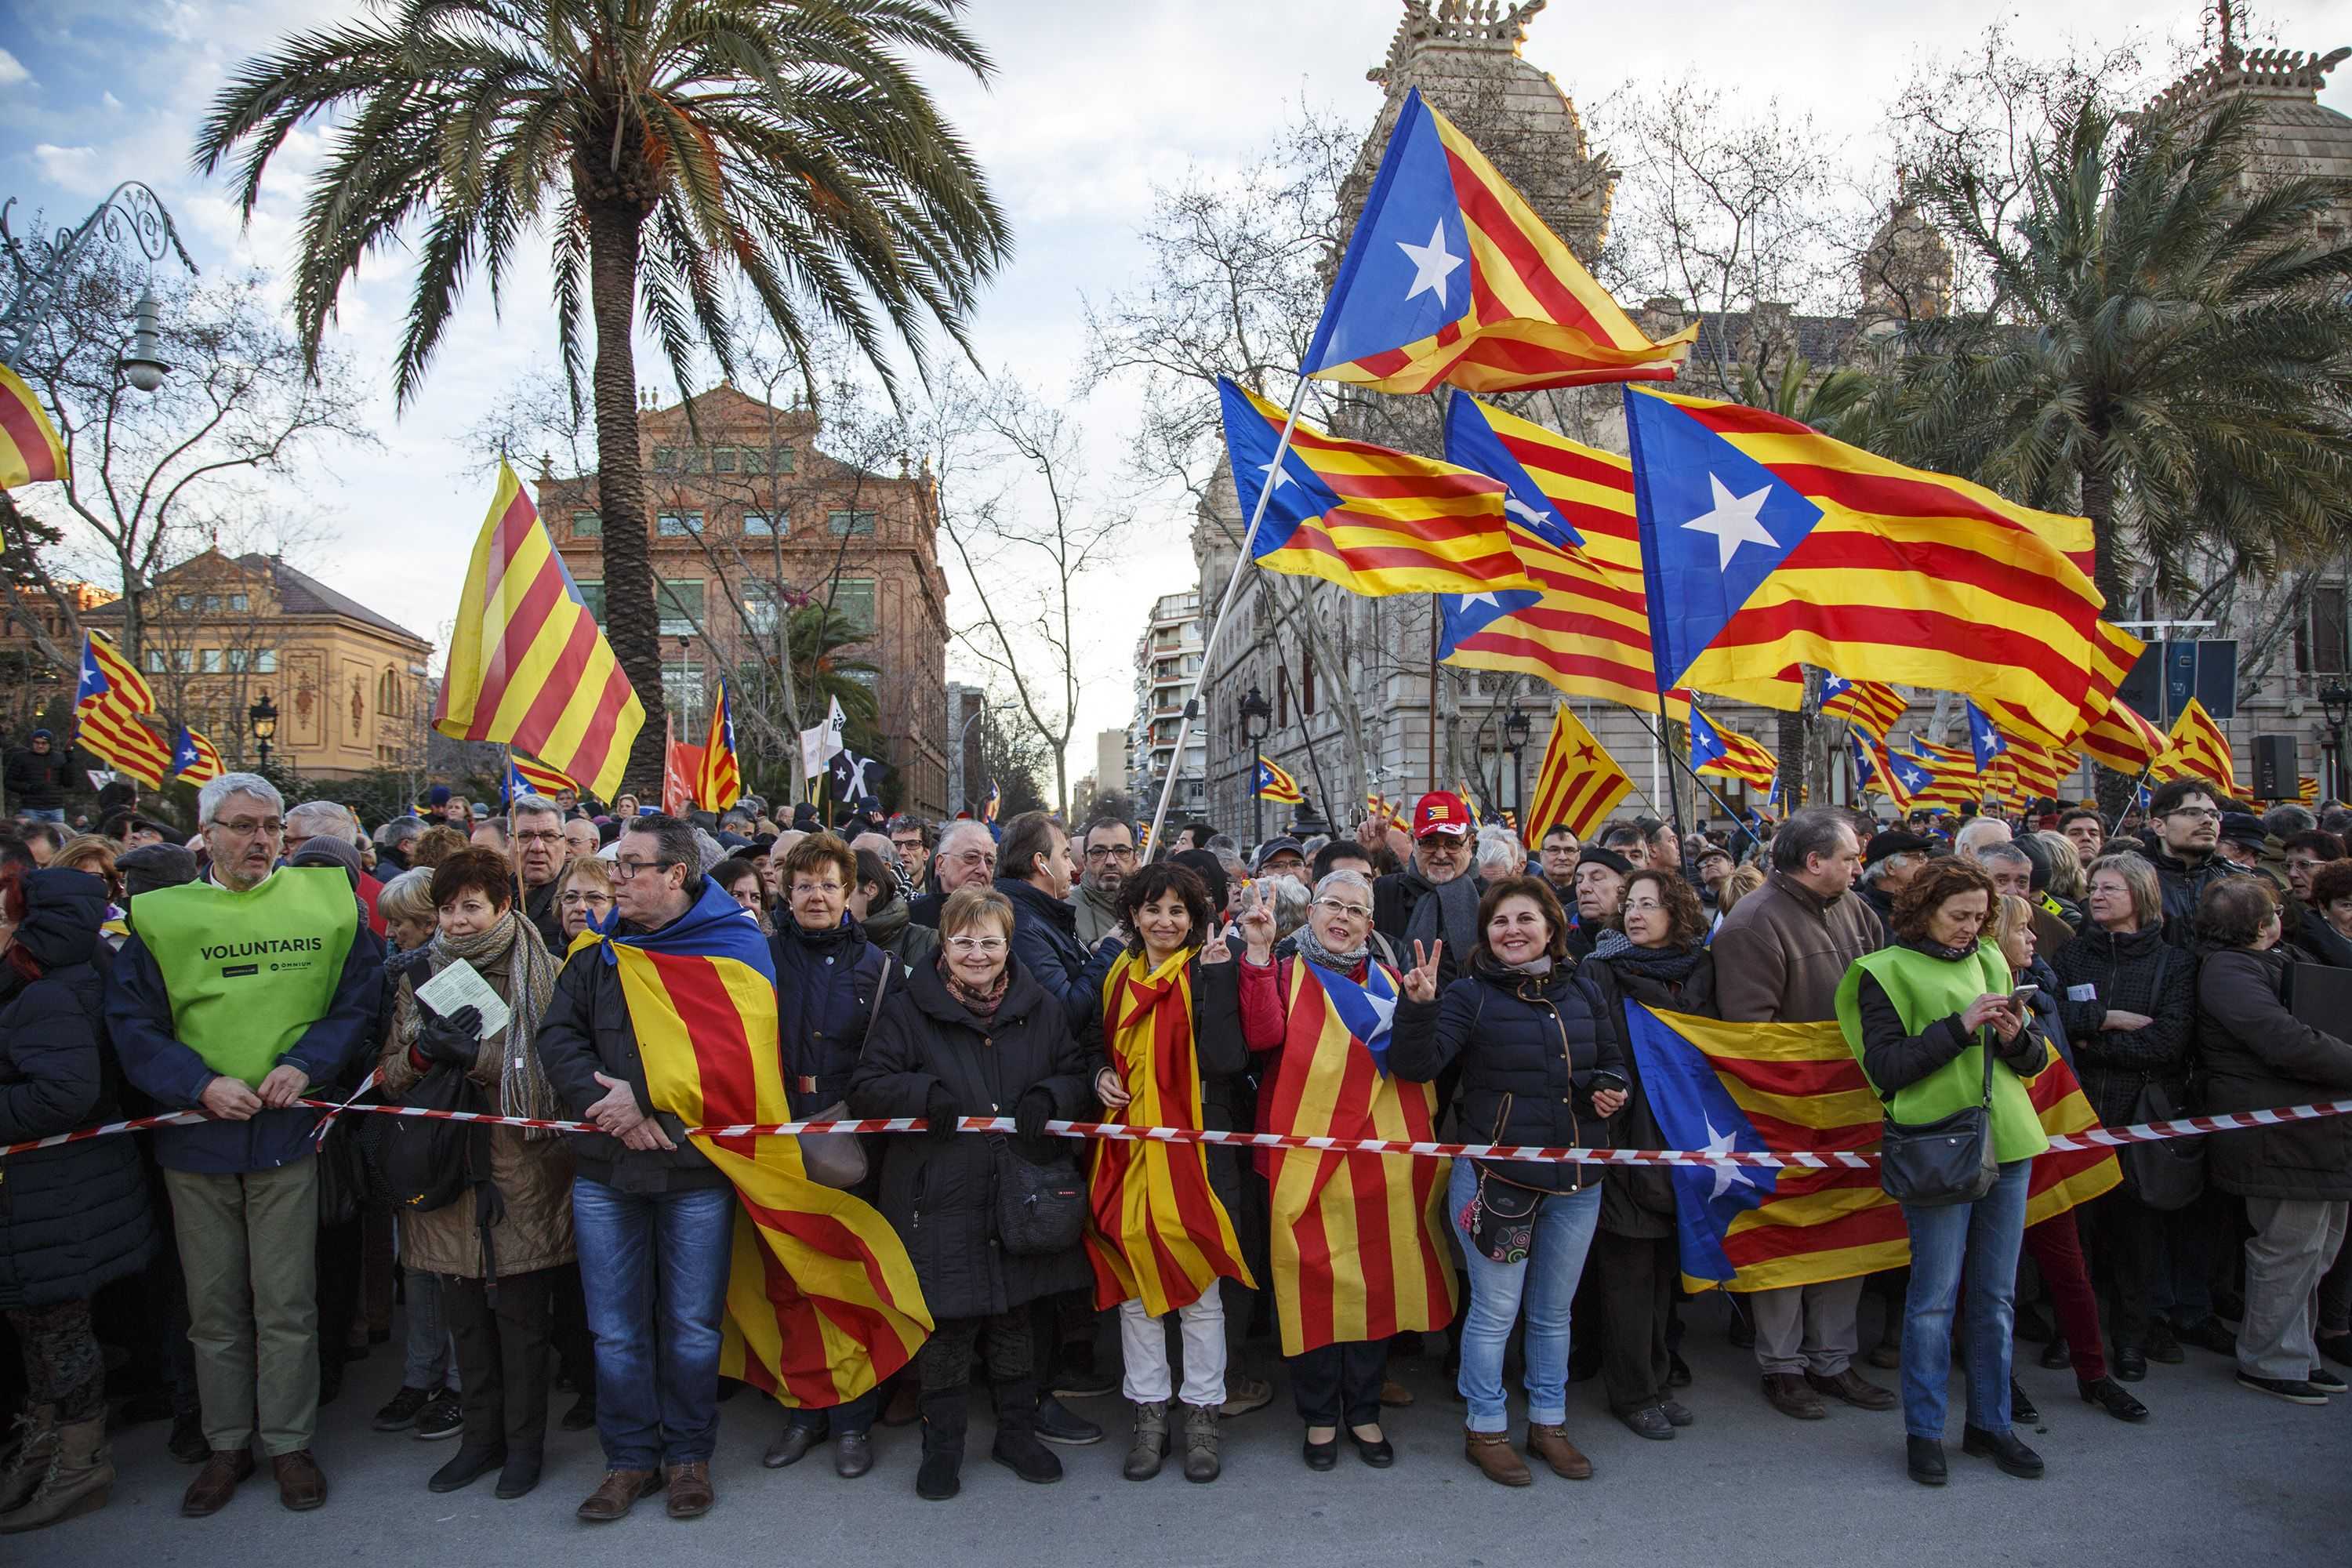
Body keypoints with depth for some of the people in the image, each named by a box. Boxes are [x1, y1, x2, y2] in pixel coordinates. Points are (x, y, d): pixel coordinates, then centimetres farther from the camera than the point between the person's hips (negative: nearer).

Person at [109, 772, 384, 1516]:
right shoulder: (161, 917, 2)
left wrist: (306, 1063, -13)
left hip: (286, 1129, -1)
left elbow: (360, 1000, 2)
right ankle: (227, 1445, 28)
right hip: (196, 1136, 1)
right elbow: (132, 1023, 0)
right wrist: (202, 1084, -13)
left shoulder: (323, 902, 1)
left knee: (286, 1305, 5)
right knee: (214, 1307, 13)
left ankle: (290, 1443, 21)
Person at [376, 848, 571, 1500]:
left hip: (521, 1170, -4)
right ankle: (482, 1436, 29)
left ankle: (524, 1443, 19)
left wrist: (473, 1055, -17)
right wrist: (423, 1053, -12)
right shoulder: (417, 979, 9)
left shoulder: (538, 973, -4)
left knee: (522, 1314, 4)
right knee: (465, 1316, 13)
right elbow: (390, 1075, 7)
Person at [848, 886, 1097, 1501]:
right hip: (939, 1201, -2)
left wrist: (1048, 1097, -12)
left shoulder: (1040, 1008, 5)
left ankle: (1017, 1432, 32)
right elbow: (866, 1088, -6)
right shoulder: (908, 1008, -4)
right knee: (945, 1323, 5)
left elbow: (1080, 1076, 8)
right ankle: (942, 1444, 25)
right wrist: (926, 1092, -21)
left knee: (1015, 1320, 14)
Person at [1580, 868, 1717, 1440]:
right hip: (1626, 1130, -4)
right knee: (1629, 1267, 1)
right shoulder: (1601, 969, -4)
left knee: (1663, 1262, 13)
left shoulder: (1699, 969, 8)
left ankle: (1656, 1377, 27)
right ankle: (1633, 1392, 13)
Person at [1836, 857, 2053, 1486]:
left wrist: (2016, 1037, -9)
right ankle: (1923, 1430, 14)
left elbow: (2036, 1061, 13)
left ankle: (1989, 1422, 26)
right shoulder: (1887, 971, -5)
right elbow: (1885, 1065, -13)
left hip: (2007, 1143, 5)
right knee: (1934, 1296, 0)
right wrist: (1960, 1026, -19)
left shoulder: (1990, 961, 11)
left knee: (1997, 1293, 12)